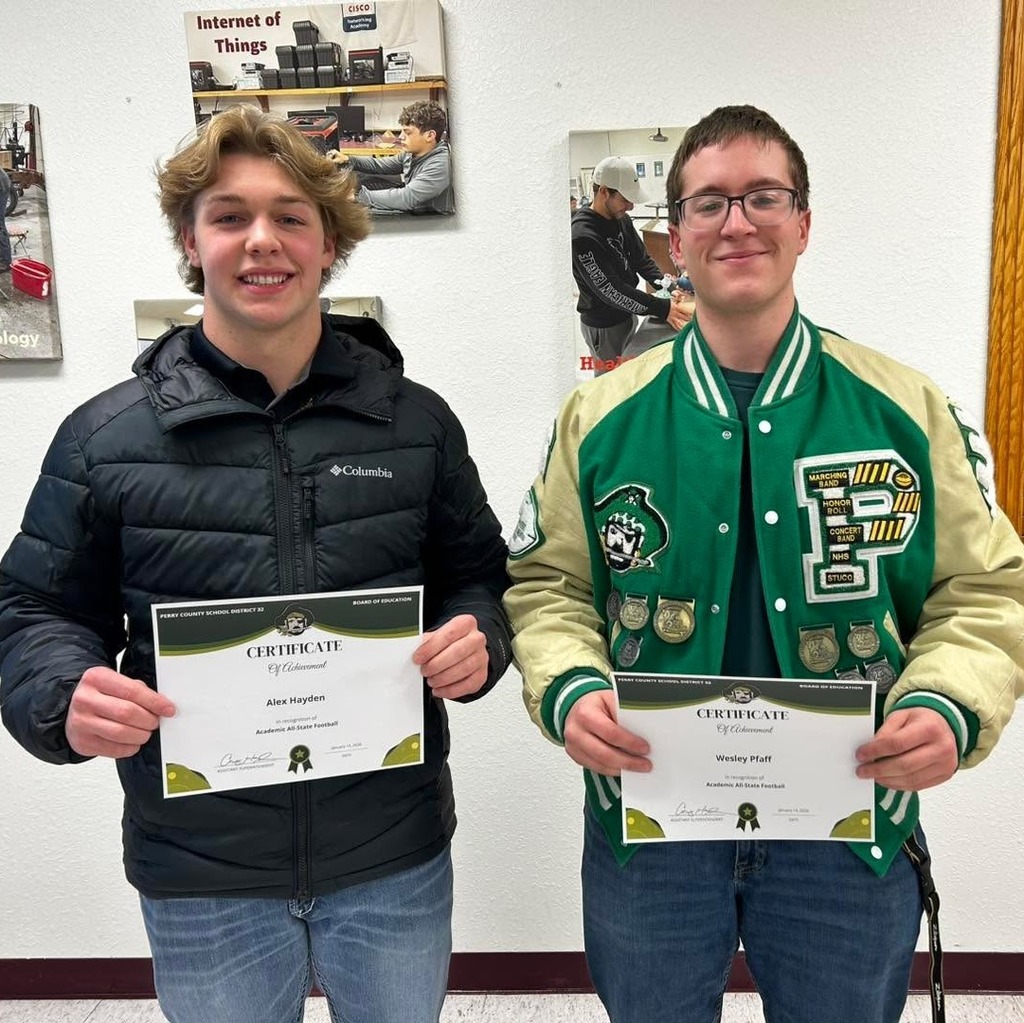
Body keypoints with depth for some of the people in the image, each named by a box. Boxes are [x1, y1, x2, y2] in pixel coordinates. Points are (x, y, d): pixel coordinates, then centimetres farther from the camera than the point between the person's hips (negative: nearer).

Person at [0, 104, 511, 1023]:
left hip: (396, 856, 1)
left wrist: (476, 643, -13)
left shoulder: (416, 422, 0)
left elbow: (479, 579, 8)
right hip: (200, 875, 0)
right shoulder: (105, 437, -4)